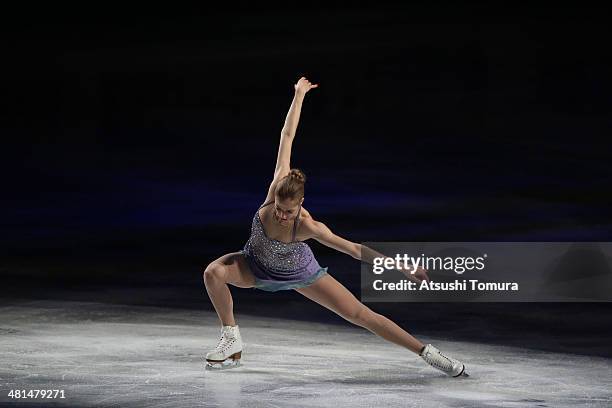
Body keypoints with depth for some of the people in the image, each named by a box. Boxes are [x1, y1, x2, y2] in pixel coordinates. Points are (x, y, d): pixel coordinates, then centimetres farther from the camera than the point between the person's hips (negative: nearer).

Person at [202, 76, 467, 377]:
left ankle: (426, 353, 5)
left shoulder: (308, 226, -38)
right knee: (214, 271, -27)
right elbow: (286, 137, -28)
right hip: (260, 267, 3)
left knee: (360, 314, -5)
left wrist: (403, 269, -32)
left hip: (299, 274, -3)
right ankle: (232, 340, -9)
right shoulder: (277, 187, -32)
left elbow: (355, 249, -31)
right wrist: (299, 96, -22)